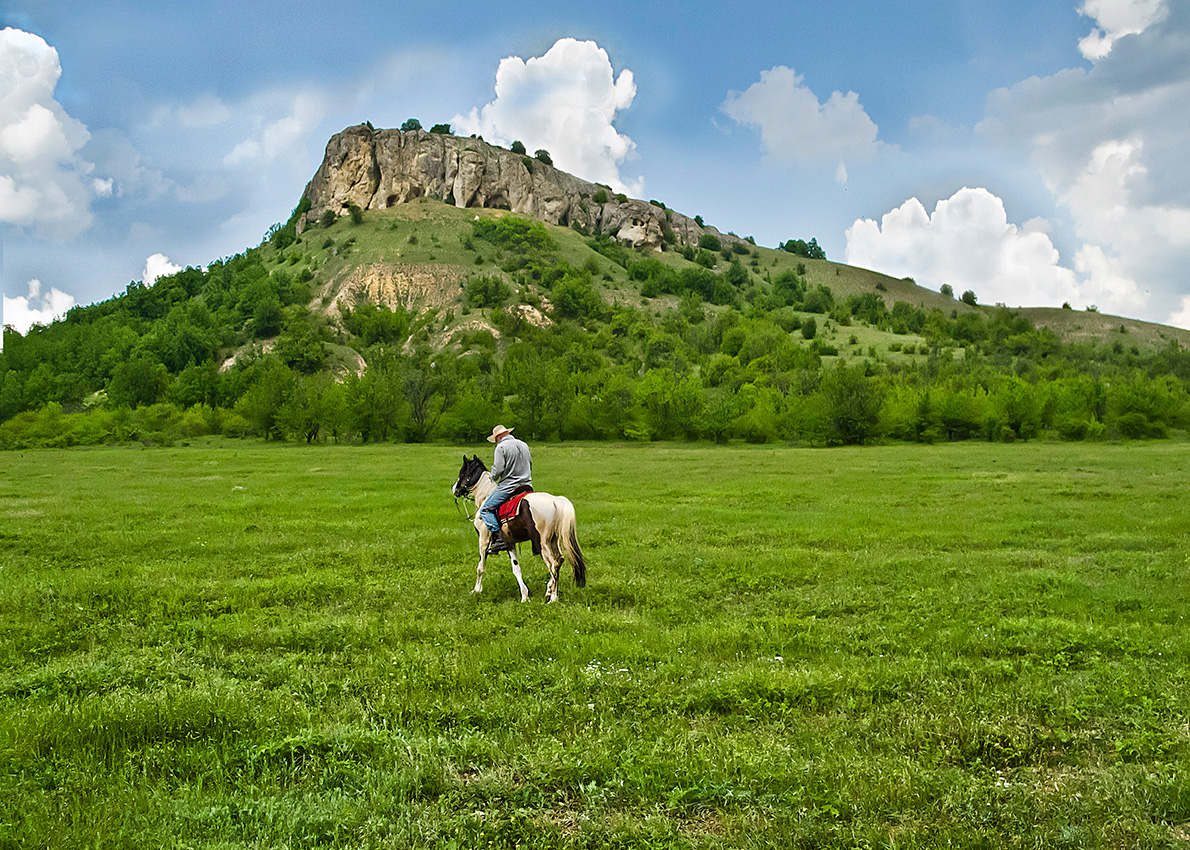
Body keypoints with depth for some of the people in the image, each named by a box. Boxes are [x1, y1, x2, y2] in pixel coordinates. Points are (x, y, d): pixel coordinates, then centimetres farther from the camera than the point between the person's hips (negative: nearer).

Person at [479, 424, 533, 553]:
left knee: (486, 509, -2)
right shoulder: (524, 445, 15)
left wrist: (493, 477, 6)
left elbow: (498, 470, -14)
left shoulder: (501, 447, -7)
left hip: (508, 487, -7)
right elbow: (530, 466, 20)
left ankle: (498, 539, -16)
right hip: (527, 485, 7)